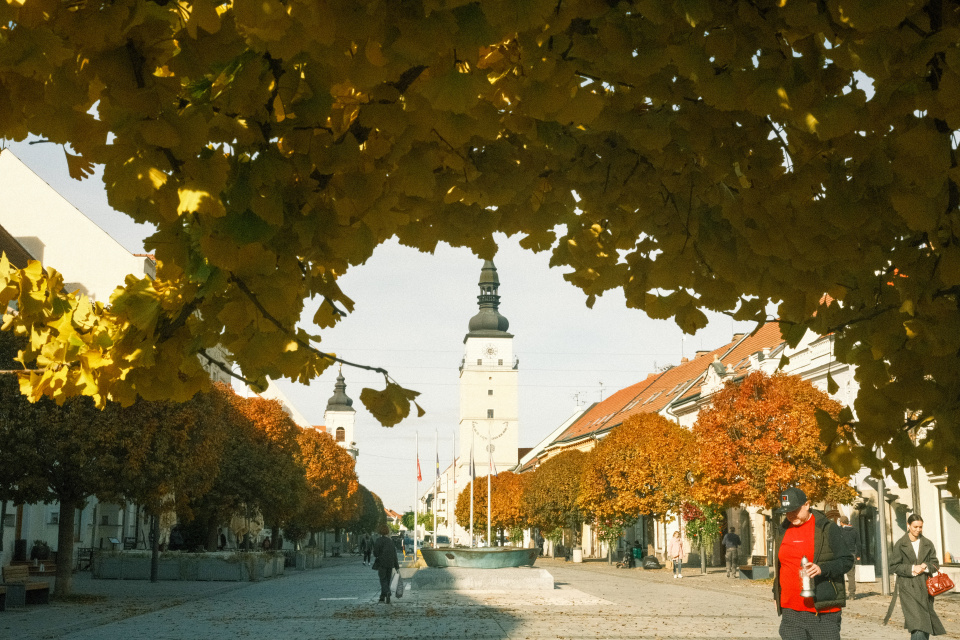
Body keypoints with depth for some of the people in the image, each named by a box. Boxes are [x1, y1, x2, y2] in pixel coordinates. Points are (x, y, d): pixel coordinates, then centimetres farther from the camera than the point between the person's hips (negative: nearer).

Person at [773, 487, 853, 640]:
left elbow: (847, 561, -6)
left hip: (823, 611, -5)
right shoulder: (783, 531, 14)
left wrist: (823, 569, -21)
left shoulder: (827, 528, -3)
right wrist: (776, 594, 24)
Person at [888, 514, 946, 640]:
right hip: (908, 588, -4)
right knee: (917, 621, -15)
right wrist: (911, 568, -13)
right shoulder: (900, 544, 1)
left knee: (927, 623, 4)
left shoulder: (928, 544, 11)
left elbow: (935, 564, 11)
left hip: (925, 587, 4)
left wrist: (925, 566, -10)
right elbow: (893, 567, -1)